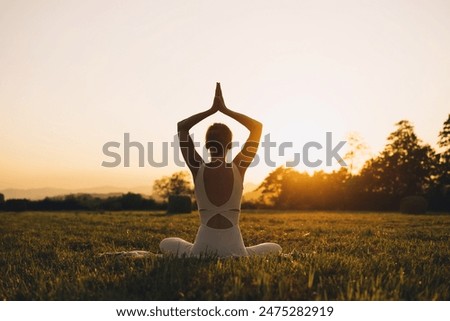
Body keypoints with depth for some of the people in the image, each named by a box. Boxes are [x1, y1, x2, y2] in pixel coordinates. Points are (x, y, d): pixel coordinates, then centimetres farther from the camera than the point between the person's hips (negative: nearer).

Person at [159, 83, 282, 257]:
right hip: (233, 249, 0)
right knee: (275, 248, 27)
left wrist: (211, 110, 8)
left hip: (202, 248, 1)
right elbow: (257, 126, 6)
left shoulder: (198, 168, -6)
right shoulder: (238, 168, -6)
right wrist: (225, 110, 5)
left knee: (165, 243, 31)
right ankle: (242, 255, 11)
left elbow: (181, 126, 9)